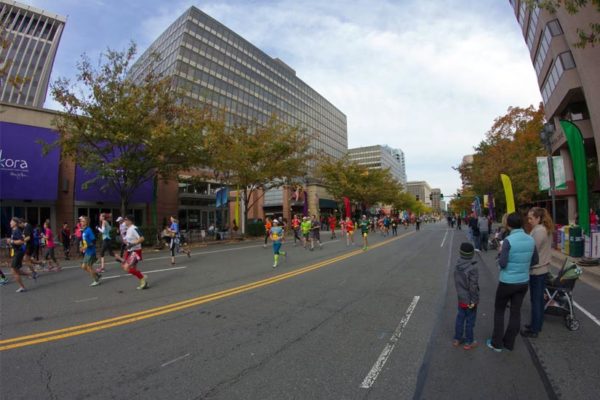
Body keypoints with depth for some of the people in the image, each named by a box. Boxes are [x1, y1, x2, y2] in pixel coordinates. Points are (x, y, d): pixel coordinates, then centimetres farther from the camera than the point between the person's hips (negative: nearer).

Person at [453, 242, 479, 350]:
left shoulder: (457, 265, -5)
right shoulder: (473, 267, -25)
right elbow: (473, 286, -21)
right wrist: (473, 300, -12)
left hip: (461, 298, 6)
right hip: (469, 299, -5)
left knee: (460, 318, 18)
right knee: (470, 320, 11)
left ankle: (457, 339, 31)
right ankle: (468, 342, 26)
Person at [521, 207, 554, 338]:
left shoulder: (538, 231, -21)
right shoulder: (546, 229, 9)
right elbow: (541, 249, 14)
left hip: (536, 270, -9)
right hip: (543, 268, 9)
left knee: (535, 300, 2)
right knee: (539, 298, 18)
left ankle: (534, 329, 13)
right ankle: (537, 324, 31)